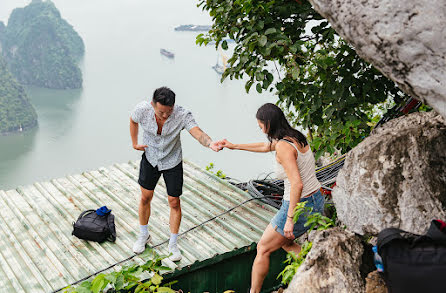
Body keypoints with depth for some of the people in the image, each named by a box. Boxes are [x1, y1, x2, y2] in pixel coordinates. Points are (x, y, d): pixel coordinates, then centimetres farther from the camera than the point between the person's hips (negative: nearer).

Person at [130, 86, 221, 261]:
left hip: (172, 162, -2)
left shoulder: (182, 115, -30)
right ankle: (144, 235, 36)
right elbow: (133, 120, 2)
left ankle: (173, 244, 21)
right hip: (150, 159, 2)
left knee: (174, 203, 2)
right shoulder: (142, 109, -23)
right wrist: (134, 143, 2)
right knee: (145, 198, 11)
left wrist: (210, 143, -65)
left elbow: (198, 134, -44)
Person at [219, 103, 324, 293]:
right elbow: (266, 147, 25)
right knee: (285, 243, 30)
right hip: (316, 202, 9)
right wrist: (235, 146, 32)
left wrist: (290, 219, -26)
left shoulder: (283, 146, -21)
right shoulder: (294, 137, 7)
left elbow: (297, 184, -29)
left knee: (263, 249, 10)